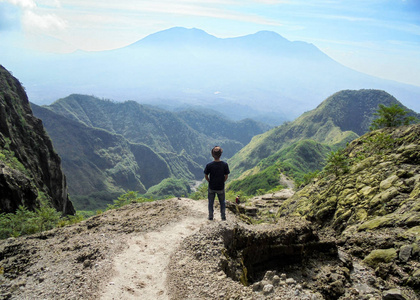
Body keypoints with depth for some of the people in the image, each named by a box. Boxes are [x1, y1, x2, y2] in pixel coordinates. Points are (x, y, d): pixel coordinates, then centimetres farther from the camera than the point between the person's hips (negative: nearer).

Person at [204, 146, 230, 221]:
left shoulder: (209, 165, -18)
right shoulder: (225, 164, -16)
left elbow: (206, 176, -8)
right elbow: (226, 176, -8)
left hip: (211, 187, 0)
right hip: (221, 187, 0)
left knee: (211, 202, 19)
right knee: (222, 202, 21)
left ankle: (210, 216, 26)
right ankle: (223, 216, 24)